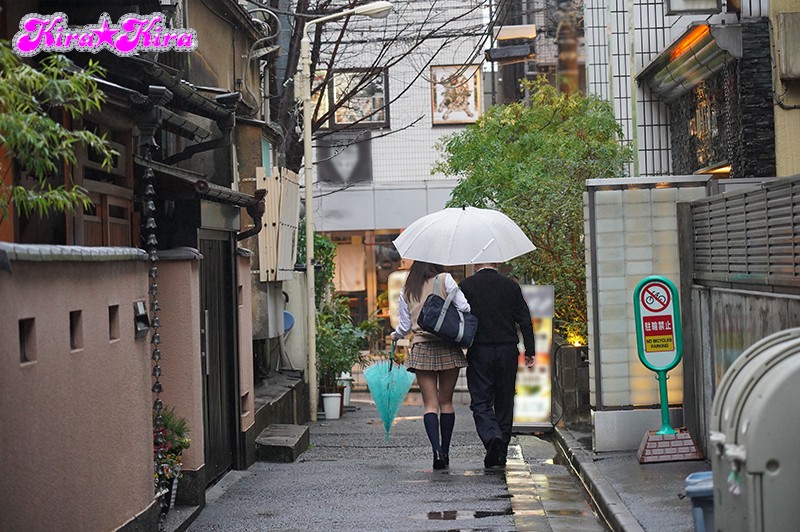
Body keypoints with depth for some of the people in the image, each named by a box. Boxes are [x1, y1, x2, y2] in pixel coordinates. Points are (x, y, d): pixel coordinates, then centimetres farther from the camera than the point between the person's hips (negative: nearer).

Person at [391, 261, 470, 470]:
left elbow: (405, 326, 12)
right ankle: (445, 452, 12)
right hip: (448, 348, -1)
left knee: (430, 404, 0)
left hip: (421, 349, 1)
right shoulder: (445, 280, 1)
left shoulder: (406, 291, 8)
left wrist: (395, 336, 33)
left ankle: (437, 450, -17)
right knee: (446, 402, 10)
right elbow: (464, 308, -8)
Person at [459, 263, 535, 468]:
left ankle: (492, 437, -26)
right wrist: (529, 351, 8)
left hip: (479, 353, -2)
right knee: (504, 402, 11)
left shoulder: (466, 286, -2)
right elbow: (525, 320, 3)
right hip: (507, 351, 2)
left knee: (480, 402, 0)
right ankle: (501, 453, 16)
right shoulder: (511, 286, 4)